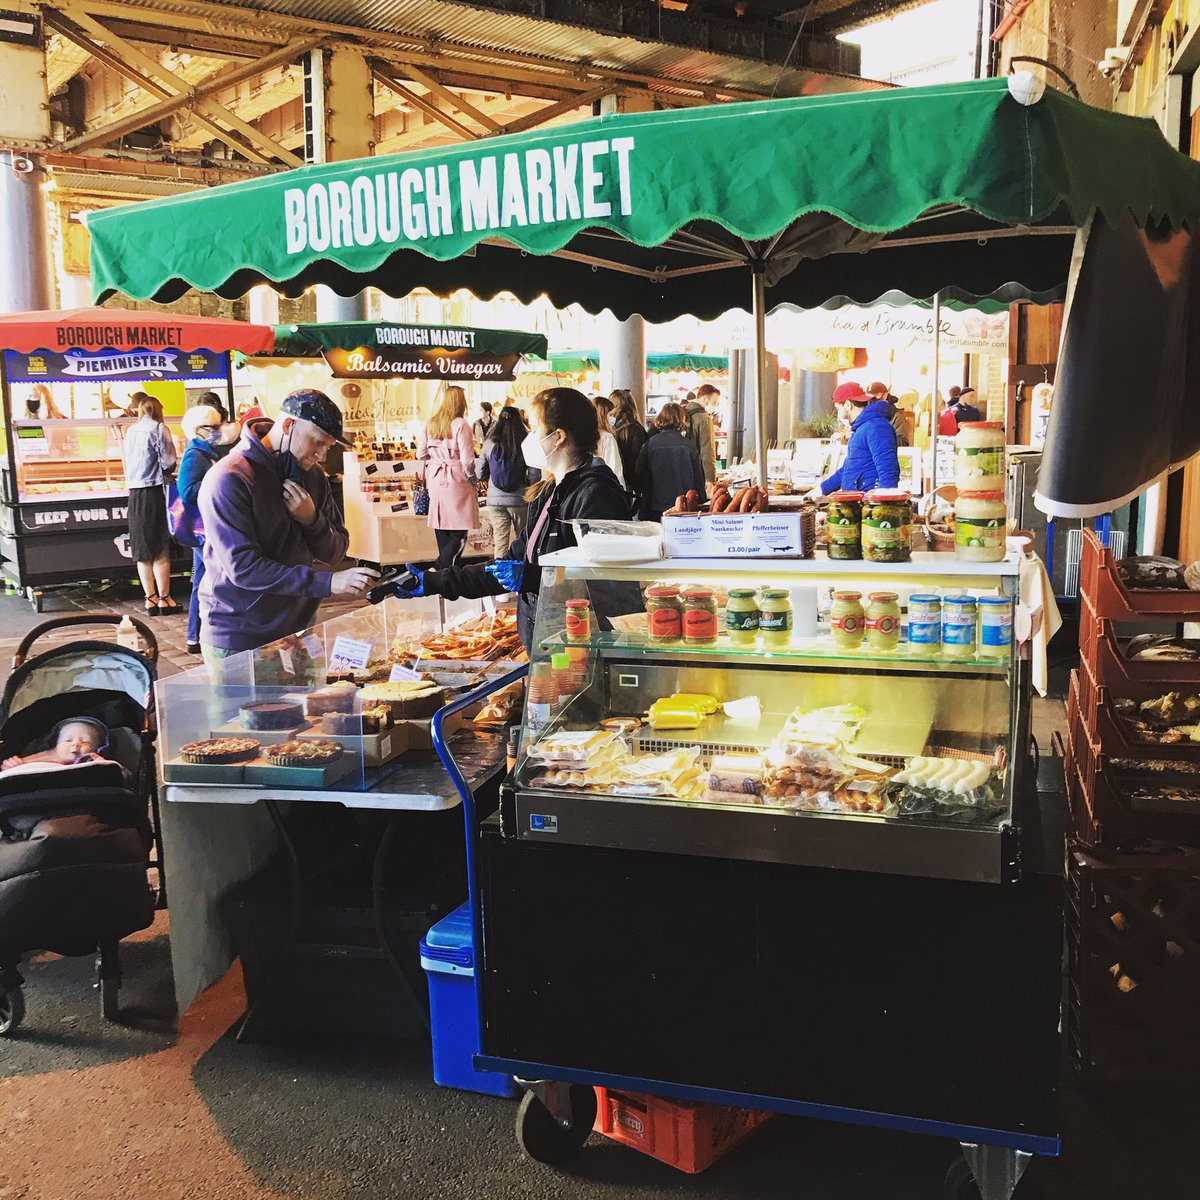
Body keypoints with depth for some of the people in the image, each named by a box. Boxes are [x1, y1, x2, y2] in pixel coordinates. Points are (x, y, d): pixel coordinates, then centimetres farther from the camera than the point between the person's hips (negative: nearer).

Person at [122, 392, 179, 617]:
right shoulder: (158, 429, -6)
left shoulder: (131, 430, 12)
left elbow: (127, 460, 14)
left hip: (134, 494, 6)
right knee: (161, 550, -1)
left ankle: (150, 599, 12)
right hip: (153, 492, -6)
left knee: (143, 551, 8)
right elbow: (168, 463, -10)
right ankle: (164, 599, 1)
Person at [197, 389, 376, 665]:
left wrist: (312, 520, -15)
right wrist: (328, 582, -29)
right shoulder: (229, 479, -17)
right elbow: (242, 567, -25)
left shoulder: (312, 476, 6)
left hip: (297, 630, 6)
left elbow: (335, 553, 6)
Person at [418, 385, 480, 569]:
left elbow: (421, 455, 9)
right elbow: (467, 460, -15)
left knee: (442, 531, 14)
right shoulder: (460, 425, -12)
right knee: (459, 534, -3)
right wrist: (472, 479, 1)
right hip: (456, 482, -6)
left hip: (435, 480, 6)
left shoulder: (430, 424, 5)